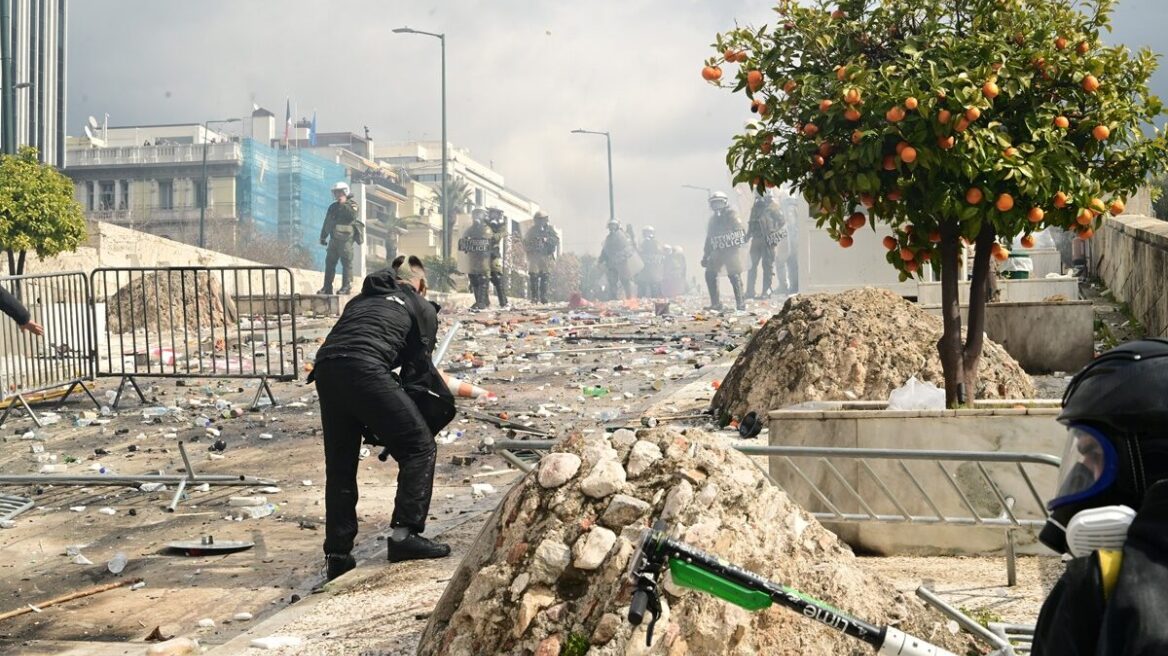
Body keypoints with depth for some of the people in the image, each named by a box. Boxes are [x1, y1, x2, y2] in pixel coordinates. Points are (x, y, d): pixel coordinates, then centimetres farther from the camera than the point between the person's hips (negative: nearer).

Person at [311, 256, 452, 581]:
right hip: (365, 370, -6)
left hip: (325, 369, 6)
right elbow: (418, 368, 12)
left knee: (340, 465, 15)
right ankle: (405, 533, -4)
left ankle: (337, 554, 17)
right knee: (419, 447, 5)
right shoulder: (422, 308, 21)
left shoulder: (360, 300, 36)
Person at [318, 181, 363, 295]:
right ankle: (327, 287, 7)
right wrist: (323, 237, 23)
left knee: (346, 262, -8)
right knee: (329, 263, 4)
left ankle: (346, 286, -8)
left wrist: (344, 204, -14)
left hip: (346, 239, -6)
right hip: (334, 239, 6)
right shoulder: (333, 207, 20)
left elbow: (353, 216, -18)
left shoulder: (352, 204, 3)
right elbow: (326, 223, 25)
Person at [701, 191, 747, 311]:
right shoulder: (713, 219, 17)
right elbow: (709, 239, 21)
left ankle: (740, 303, 1)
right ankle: (715, 303, 4)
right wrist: (705, 256, 19)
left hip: (732, 251, -6)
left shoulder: (731, 216, -3)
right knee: (710, 274, 1)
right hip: (718, 252, 6)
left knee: (734, 276, -5)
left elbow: (740, 231, -10)